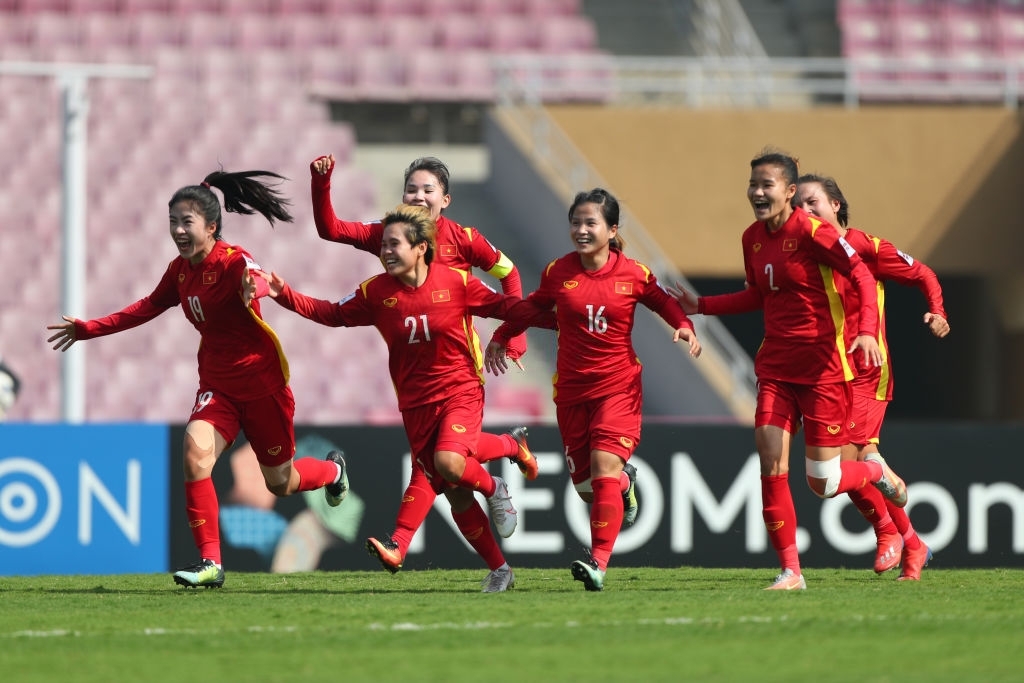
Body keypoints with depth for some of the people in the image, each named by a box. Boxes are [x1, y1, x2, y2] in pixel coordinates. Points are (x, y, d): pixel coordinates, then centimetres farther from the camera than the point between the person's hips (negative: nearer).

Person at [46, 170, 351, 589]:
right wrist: (90, 329, 21)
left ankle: (333, 471, 47)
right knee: (195, 453, -21)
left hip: (262, 382, -5)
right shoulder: (181, 270, 1)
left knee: (280, 482, 9)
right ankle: (210, 562, -18)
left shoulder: (234, 263, -20)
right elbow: (149, 307, 19)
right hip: (217, 384, 5)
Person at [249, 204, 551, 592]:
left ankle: (494, 489, 5)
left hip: (460, 392, -3)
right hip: (415, 403, 3)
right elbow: (333, 314, 5)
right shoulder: (377, 291, -2)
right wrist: (283, 295, -4)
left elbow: (504, 307, -2)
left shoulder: (456, 283, -10)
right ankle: (499, 570, 17)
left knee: (448, 462, -30)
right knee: (455, 494, 4)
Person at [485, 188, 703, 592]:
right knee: (585, 483, 6)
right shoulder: (558, 273, -1)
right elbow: (533, 307, 15)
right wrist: (501, 337, 7)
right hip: (571, 388, 3)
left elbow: (663, 302, 11)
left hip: (618, 385, -3)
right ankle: (624, 482, 44)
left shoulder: (634, 275, -5)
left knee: (604, 465, -19)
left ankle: (598, 563, -23)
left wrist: (684, 326, -7)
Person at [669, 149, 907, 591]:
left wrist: (867, 330, -27)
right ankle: (790, 571, -3)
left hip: (823, 366, -6)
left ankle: (877, 471, 32)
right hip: (775, 367, 6)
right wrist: (701, 306, 17)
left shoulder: (811, 231, -15)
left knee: (822, 482, -2)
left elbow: (862, 275, -14)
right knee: (771, 465, -9)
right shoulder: (752, 238, 7)